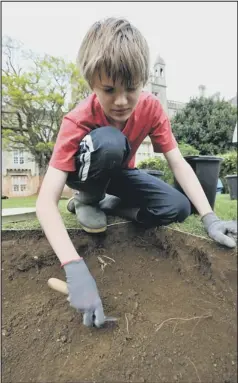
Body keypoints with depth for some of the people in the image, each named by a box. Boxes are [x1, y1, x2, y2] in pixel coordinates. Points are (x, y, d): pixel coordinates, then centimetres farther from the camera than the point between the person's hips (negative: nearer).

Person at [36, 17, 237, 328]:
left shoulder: (151, 108, -18)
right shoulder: (78, 121, -30)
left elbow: (178, 164, -21)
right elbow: (46, 200, -37)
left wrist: (209, 218, -33)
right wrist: (76, 269, -48)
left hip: (120, 174, 4)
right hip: (86, 175, -3)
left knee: (178, 208, -20)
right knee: (109, 141, -37)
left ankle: (108, 204, 0)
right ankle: (87, 202, -9)